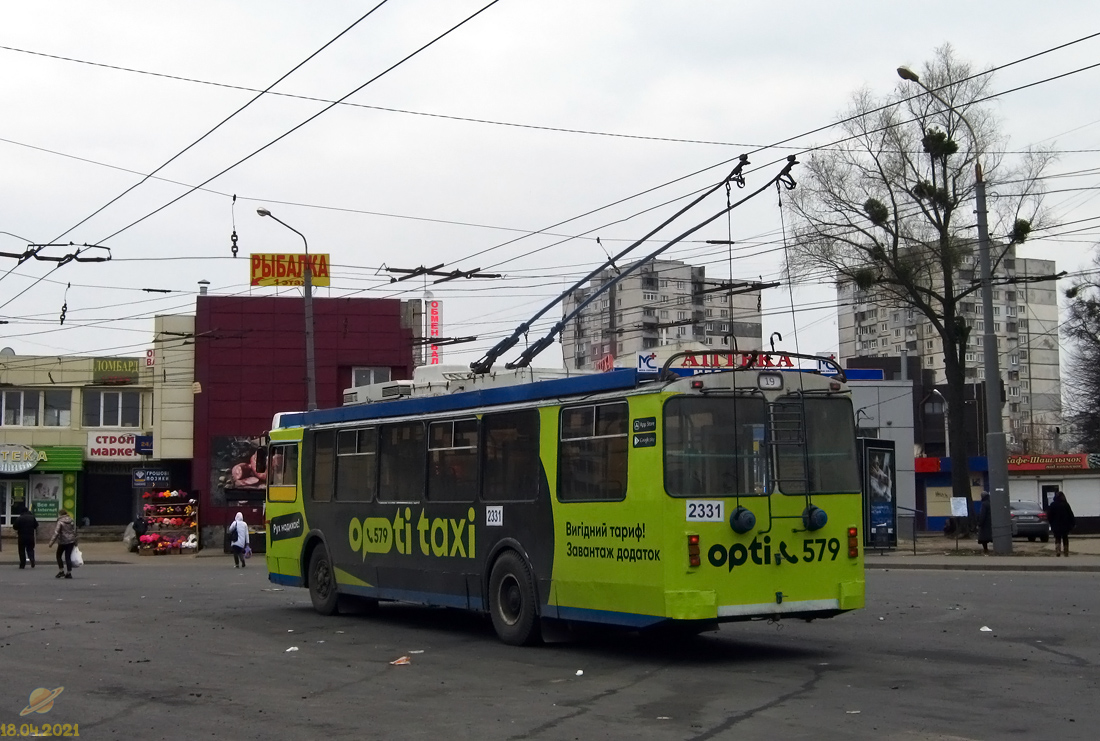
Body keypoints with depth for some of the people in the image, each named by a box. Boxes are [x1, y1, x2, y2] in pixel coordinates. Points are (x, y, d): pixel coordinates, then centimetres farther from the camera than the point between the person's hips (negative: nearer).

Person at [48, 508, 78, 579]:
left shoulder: (60, 522, -11)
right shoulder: (71, 521, 6)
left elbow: (56, 533, -16)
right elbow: (75, 531, 9)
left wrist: (52, 541, -12)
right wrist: (75, 542, 16)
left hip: (63, 542, -5)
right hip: (71, 541, 5)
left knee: (59, 555, 13)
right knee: (68, 557, 7)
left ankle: (61, 571, 5)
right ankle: (69, 573, 4)